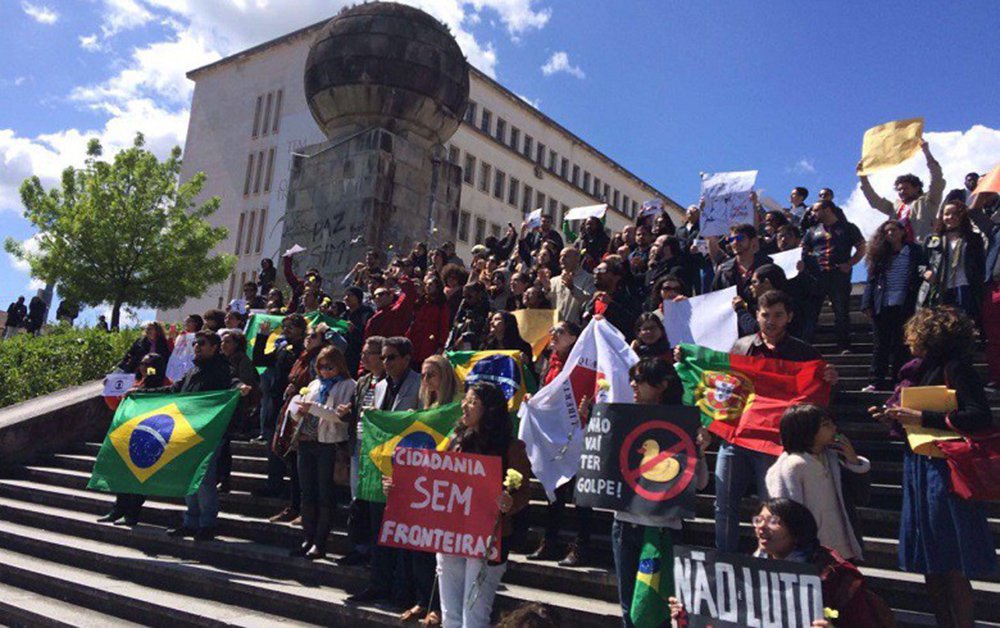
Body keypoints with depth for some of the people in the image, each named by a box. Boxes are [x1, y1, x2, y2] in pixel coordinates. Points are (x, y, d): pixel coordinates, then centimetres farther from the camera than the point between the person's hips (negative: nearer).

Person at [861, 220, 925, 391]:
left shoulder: (914, 252, 7)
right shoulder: (880, 253, 13)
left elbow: (920, 276, 1)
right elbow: (871, 280, 9)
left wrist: (918, 304, -10)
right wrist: (867, 304, 0)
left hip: (903, 306, -2)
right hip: (881, 307, 2)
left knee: (900, 346, 0)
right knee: (880, 345, 3)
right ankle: (875, 382, 4)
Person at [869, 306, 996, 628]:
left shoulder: (955, 368, -11)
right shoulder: (919, 370, 12)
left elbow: (981, 417, -22)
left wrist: (922, 417, -24)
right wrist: (892, 418, 1)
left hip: (946, 472, -8)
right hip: (919, 470, 8)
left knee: (953, 568, 0)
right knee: (930, 565, 14)